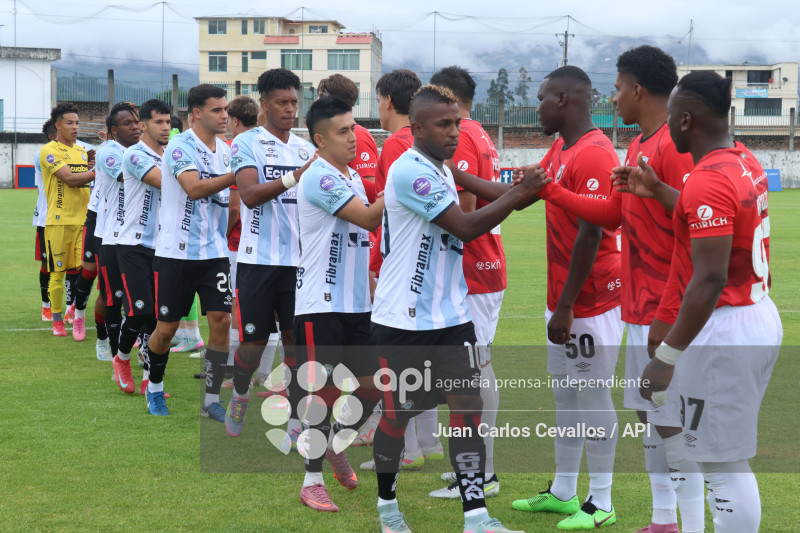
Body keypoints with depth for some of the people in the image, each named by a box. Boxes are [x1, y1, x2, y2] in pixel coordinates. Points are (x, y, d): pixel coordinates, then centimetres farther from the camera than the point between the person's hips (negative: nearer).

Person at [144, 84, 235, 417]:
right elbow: (194, 189, -27)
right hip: (177, 251, -5)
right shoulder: (180, 146, -12)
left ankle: (212, 400, 4)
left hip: (214, 252, 5)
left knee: (221, 320, -5)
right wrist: (236, 175, -30)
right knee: (167, 326, 3)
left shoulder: (224, 150, 10)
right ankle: (154, 387, 27)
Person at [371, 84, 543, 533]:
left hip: (450, 315, 8)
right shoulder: (410, 171, -17)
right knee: (397, 413, 6)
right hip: (403, 321, -7)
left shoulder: (442, 171, 12)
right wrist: (517, 196, -16)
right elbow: (464, 228, -20)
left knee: (469, 402, -2)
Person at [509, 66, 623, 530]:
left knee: (594, 396, -1)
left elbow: (590, 236, -22)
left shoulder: (594, 156, -20)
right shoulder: (559, 151, 12)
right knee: (565, 393, 16)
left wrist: (566, 307, -21)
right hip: (562, 299, 10)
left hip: (591, 301, -10)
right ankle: (563, 492, 26)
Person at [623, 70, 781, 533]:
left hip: (723, 333, -10)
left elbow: (711, 279, -26)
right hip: (761, 321, 10)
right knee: (733, 459, 18)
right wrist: (657, 192, 29)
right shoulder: (746, 162, 9)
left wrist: (667, 357, -25)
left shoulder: (708, 180, -21)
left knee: (722, 463, -3)